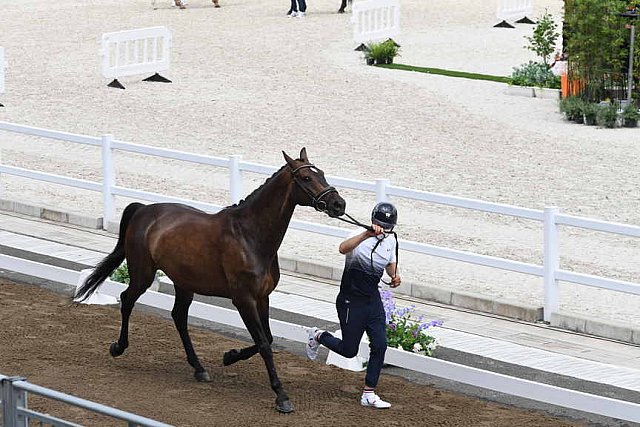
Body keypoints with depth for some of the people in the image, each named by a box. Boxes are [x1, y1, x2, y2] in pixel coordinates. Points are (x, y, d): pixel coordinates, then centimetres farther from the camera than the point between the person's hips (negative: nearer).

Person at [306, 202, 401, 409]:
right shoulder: (360, 237, -21)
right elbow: (343, 248, -45)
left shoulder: (390, 240, 2)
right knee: (349, 351, 2)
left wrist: (394, 275, -2)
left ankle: (369, 394, 7)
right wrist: (368, 234, -58)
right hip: (351, 301, -6)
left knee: (380, 345, -3)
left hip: (373, 300, 6)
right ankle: (318, 336, 32)